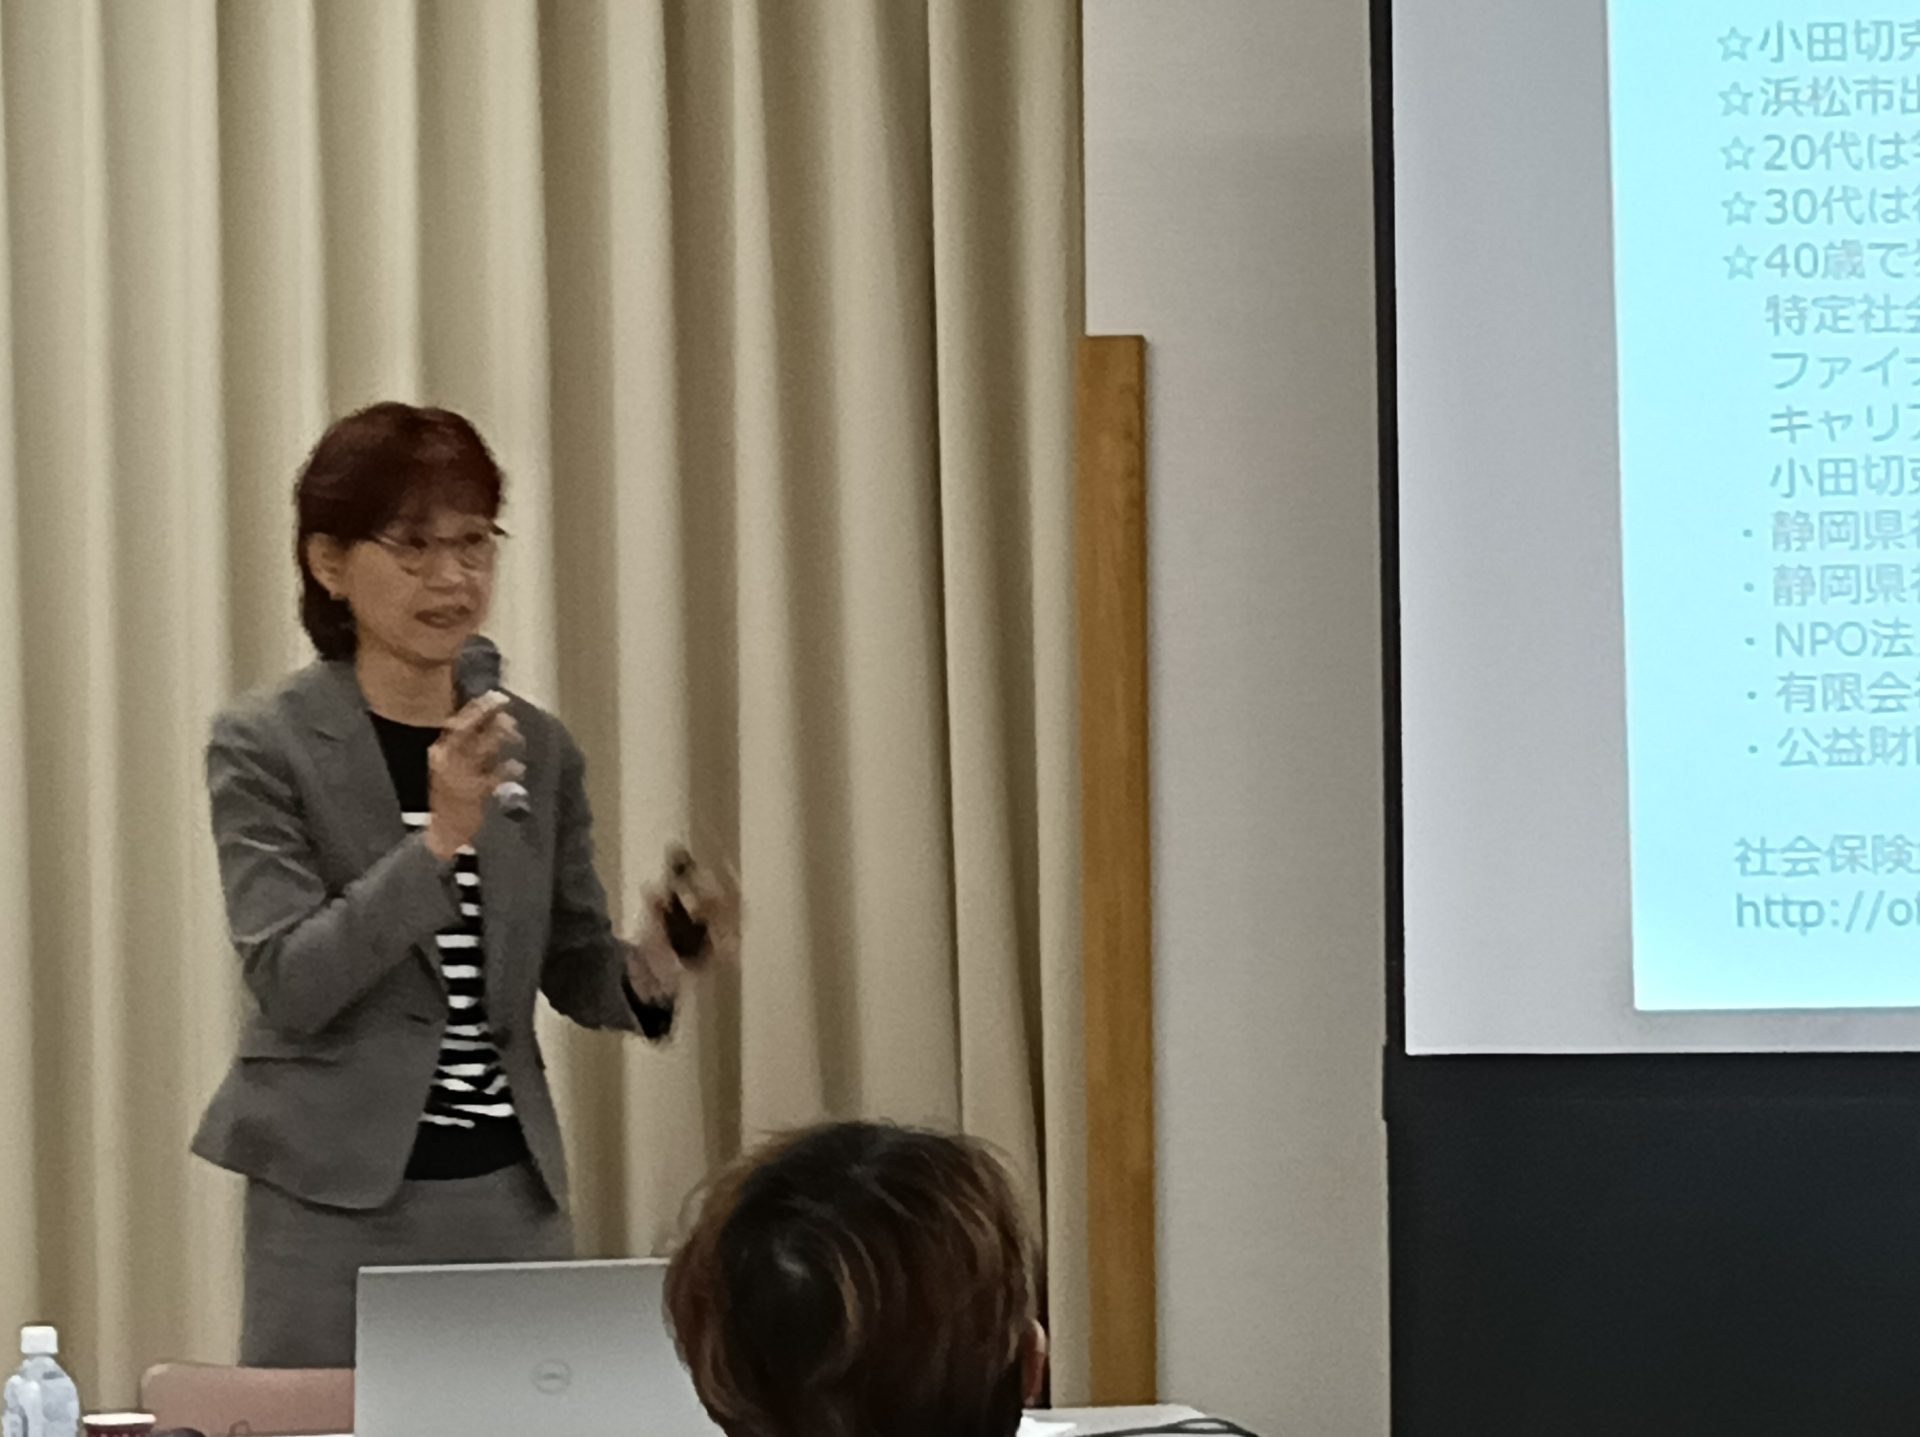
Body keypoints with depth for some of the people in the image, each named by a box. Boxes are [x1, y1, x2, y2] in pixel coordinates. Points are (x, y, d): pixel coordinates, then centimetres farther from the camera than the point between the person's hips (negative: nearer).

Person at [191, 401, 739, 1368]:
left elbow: (573, 969, 14)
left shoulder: (537, 749, 8)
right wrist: (439, 839, -24)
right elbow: (288, 982, -14)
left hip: (512, 1193, 4)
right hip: (338, 1198, -4)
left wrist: (648, 970, -9)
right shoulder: (264, 745, -5)